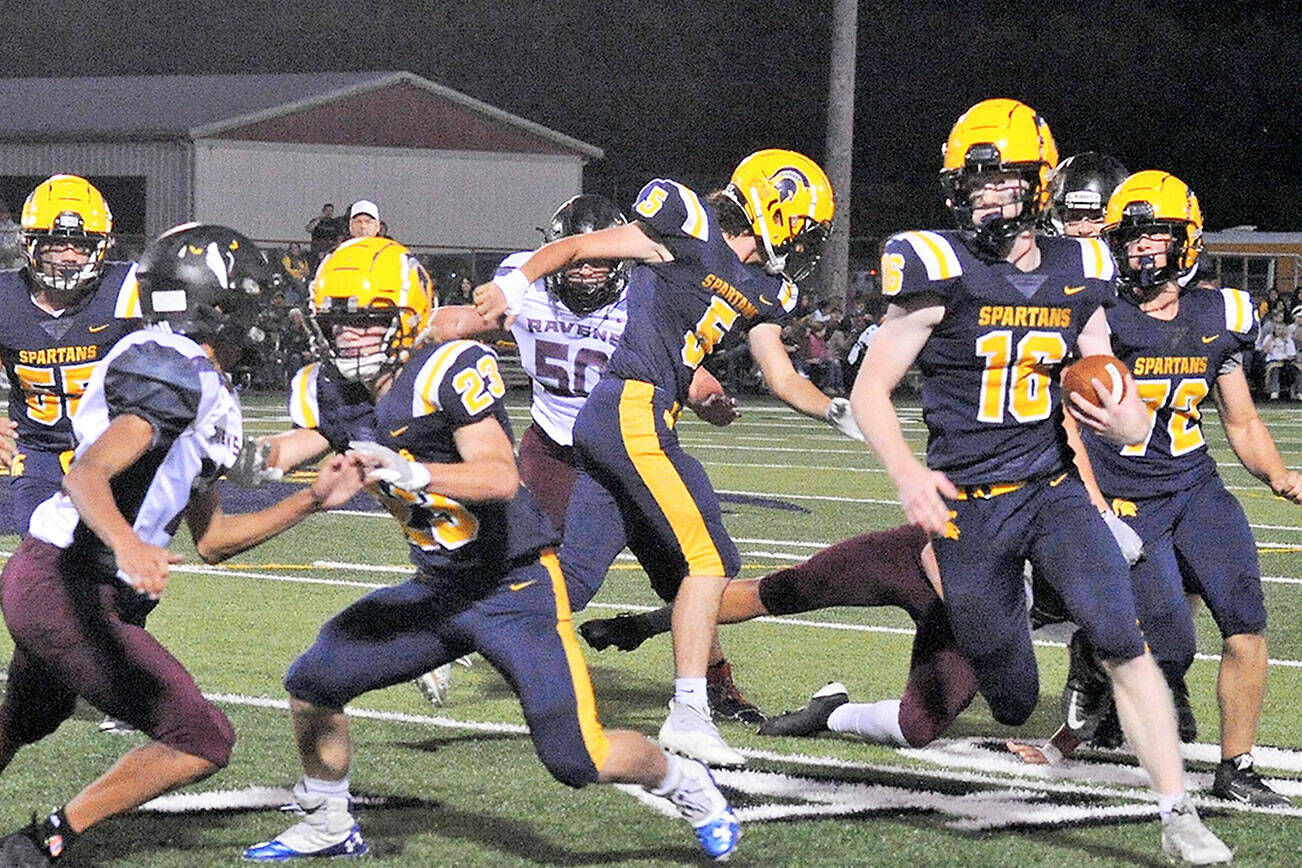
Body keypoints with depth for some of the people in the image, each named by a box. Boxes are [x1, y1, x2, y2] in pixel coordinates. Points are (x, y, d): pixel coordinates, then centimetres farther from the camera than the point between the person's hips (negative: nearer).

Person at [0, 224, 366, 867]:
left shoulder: (189, 382, 16)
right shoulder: (173, 374, -15)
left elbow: (211, 540, 19)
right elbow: (86, 475, -28)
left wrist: (312, 500, 17)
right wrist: (126, 545, -45)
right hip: (65, 592, -11)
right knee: (203, 740, -9)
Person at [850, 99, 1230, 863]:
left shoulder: (1078, 276, 5)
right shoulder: (941, 272, -7)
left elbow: (1130, 416, 13)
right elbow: (870, 390, -4)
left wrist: (1122, 420, -12)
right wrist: (906, 471, -21)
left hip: (1054, 491, 3)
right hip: (970, 507, -2)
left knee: (1122, 639, -21)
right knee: (1011, 702, 2)